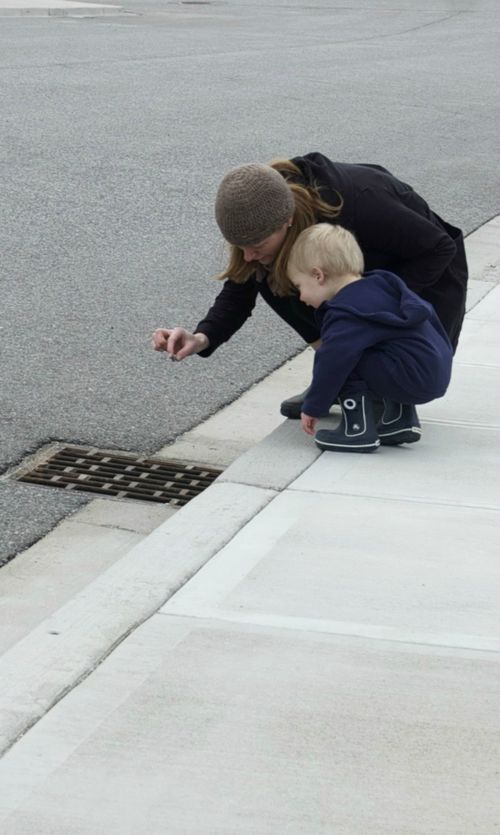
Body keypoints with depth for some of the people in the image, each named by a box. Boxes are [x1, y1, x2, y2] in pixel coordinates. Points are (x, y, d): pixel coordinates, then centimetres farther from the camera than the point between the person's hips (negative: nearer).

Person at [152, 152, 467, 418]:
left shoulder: (358, 202, -41)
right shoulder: (267, 214, -22)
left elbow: (440, 247, -28)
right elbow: (239, 290, -13)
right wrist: (202, 339, -32)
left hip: (427, 273, -5)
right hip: (356, 271, 6)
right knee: (272, 277, -18)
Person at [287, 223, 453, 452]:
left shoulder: (347, 314, -13)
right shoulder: (378, 285, 15)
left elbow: (333, 364, -17)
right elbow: (427, 312, 23)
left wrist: (312, 408, -6)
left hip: (414, 378, -10)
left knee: (345, 359, -11)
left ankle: (358, 429, -7)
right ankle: (401, 419, 26)